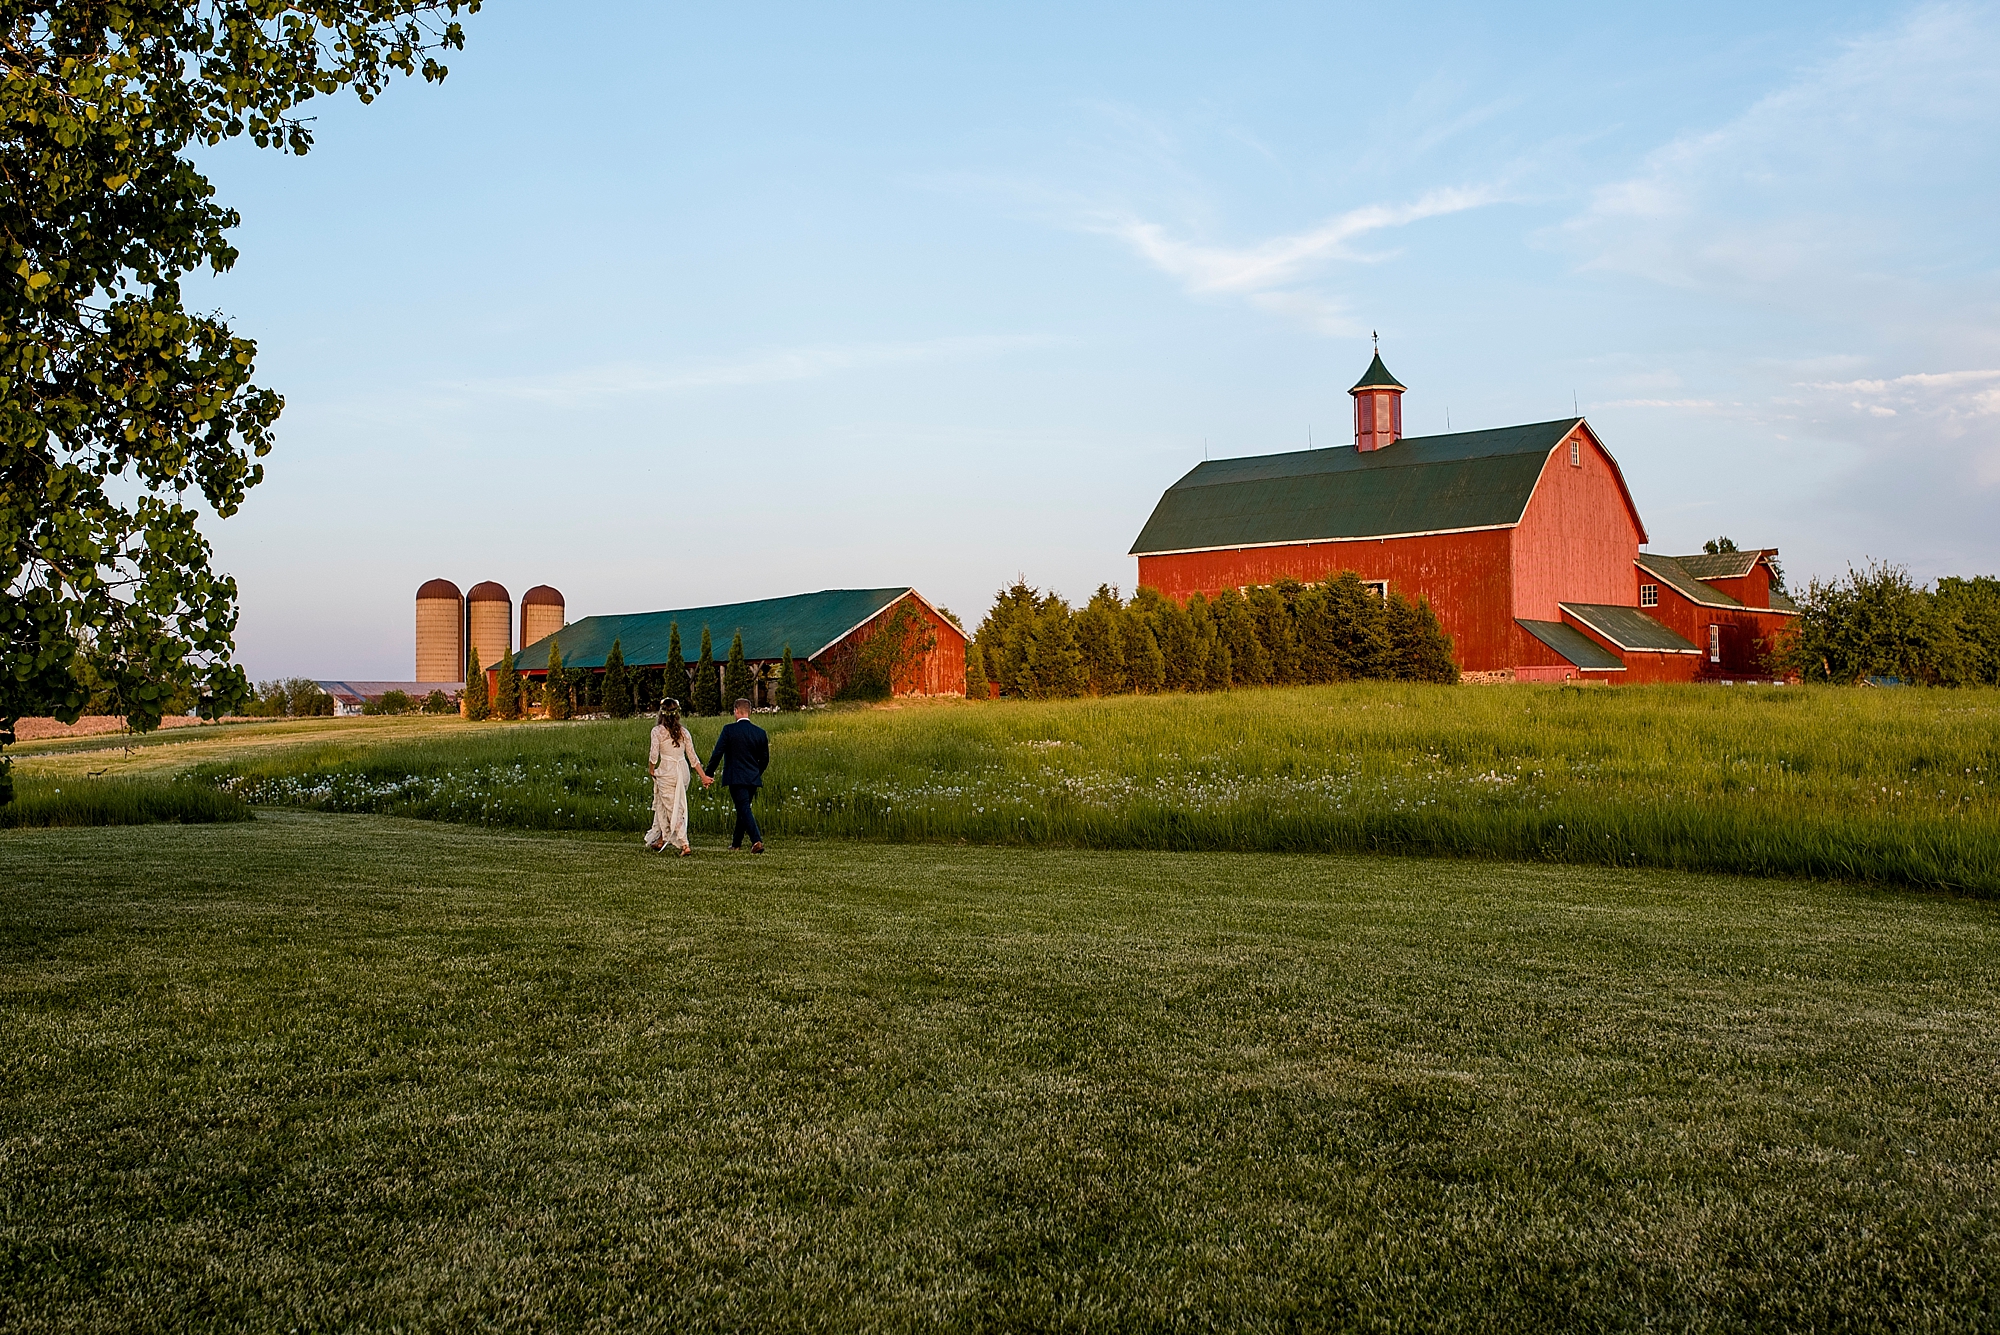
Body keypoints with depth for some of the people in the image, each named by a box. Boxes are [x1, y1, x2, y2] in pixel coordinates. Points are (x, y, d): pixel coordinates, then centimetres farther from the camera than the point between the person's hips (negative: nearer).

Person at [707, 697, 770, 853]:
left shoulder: (729, 730, -9)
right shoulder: (760, 732, 4)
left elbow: (717, 753, -8)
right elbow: (765, 759, 11)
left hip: (736, 778, -5)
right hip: (753, 779, 5)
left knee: (744, 809, -9)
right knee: (743, 809, 18)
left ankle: (757, 840, -26)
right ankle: (736, 843, 28)